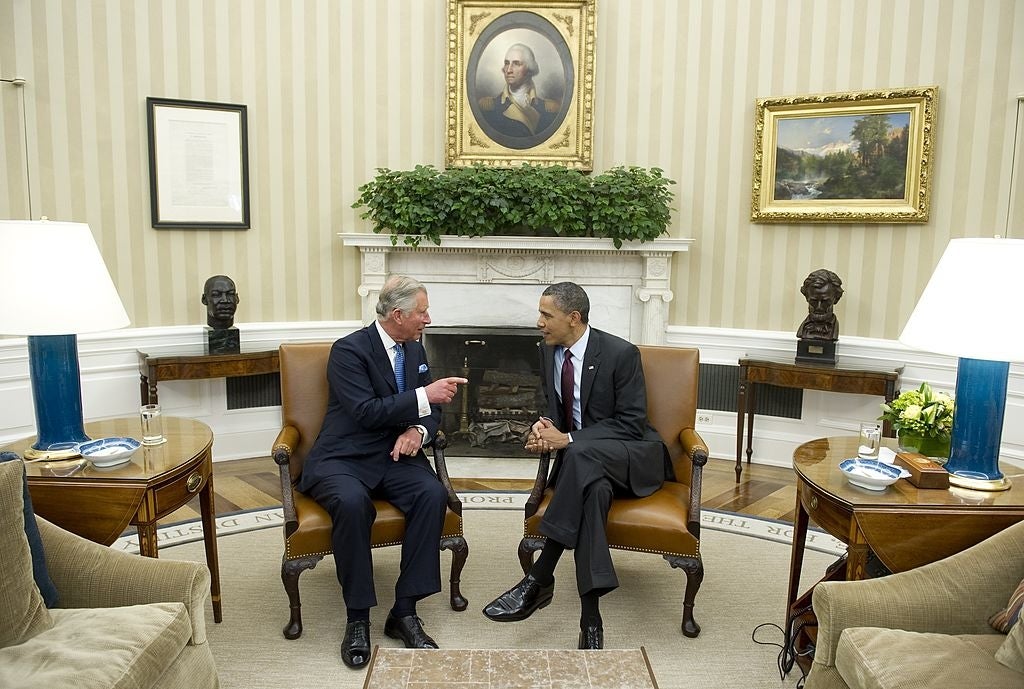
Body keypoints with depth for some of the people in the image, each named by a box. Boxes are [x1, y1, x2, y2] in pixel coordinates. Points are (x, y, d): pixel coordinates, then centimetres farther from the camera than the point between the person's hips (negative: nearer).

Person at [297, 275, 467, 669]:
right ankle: (357, 617, -19)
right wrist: (424, 396, -23)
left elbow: (431, 409, 14)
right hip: (343, 459, -5)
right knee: (352, 502, -37)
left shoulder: (415, 349, 10)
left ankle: (405, 611, -16)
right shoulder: (349, 350, -11)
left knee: (433, 494, -25)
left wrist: (418, 430, -9)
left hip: (395, 457, 5)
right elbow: (366, 412, -21)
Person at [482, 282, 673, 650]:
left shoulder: (621, 353, -15)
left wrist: (568, 439, -23)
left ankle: (539, 580, -36)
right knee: (593, 488, -35)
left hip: (633, 455, -4)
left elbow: (632, 423, -16)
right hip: (583, 459, 4)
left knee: (580, 454, -39)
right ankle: (591, 615, -35)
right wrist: (545, 428, -10)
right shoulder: (548, 351, 4)